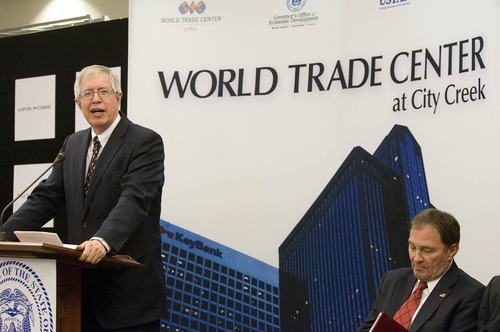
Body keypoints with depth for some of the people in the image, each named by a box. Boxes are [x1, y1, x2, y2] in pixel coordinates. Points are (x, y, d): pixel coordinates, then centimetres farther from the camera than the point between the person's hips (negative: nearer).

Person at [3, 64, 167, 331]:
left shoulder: (145, 142, -6)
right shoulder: (73, 144, 16)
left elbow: (134, 200, -20)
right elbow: (46, 197, 12)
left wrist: (103, 241, -36)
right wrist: (4, 236, -2)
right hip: (82, 285, 6)